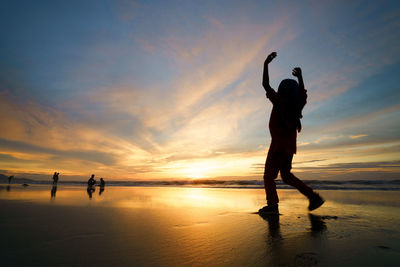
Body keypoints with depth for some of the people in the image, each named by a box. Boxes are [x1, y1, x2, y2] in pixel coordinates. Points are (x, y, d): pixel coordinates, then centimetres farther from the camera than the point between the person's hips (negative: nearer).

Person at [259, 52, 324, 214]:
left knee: (268, 176, -2)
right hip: (289, 146, 7)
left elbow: (265, 84, -7)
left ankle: (272, 205, -8)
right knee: (286, 175, 18)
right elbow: (303, 93, 30)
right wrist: (300, 77, 36)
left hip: (278, 145, -7)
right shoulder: (297, 105, 8)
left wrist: (266, 64, 0)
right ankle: (312, 196, 11)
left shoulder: (280, 101, -9)